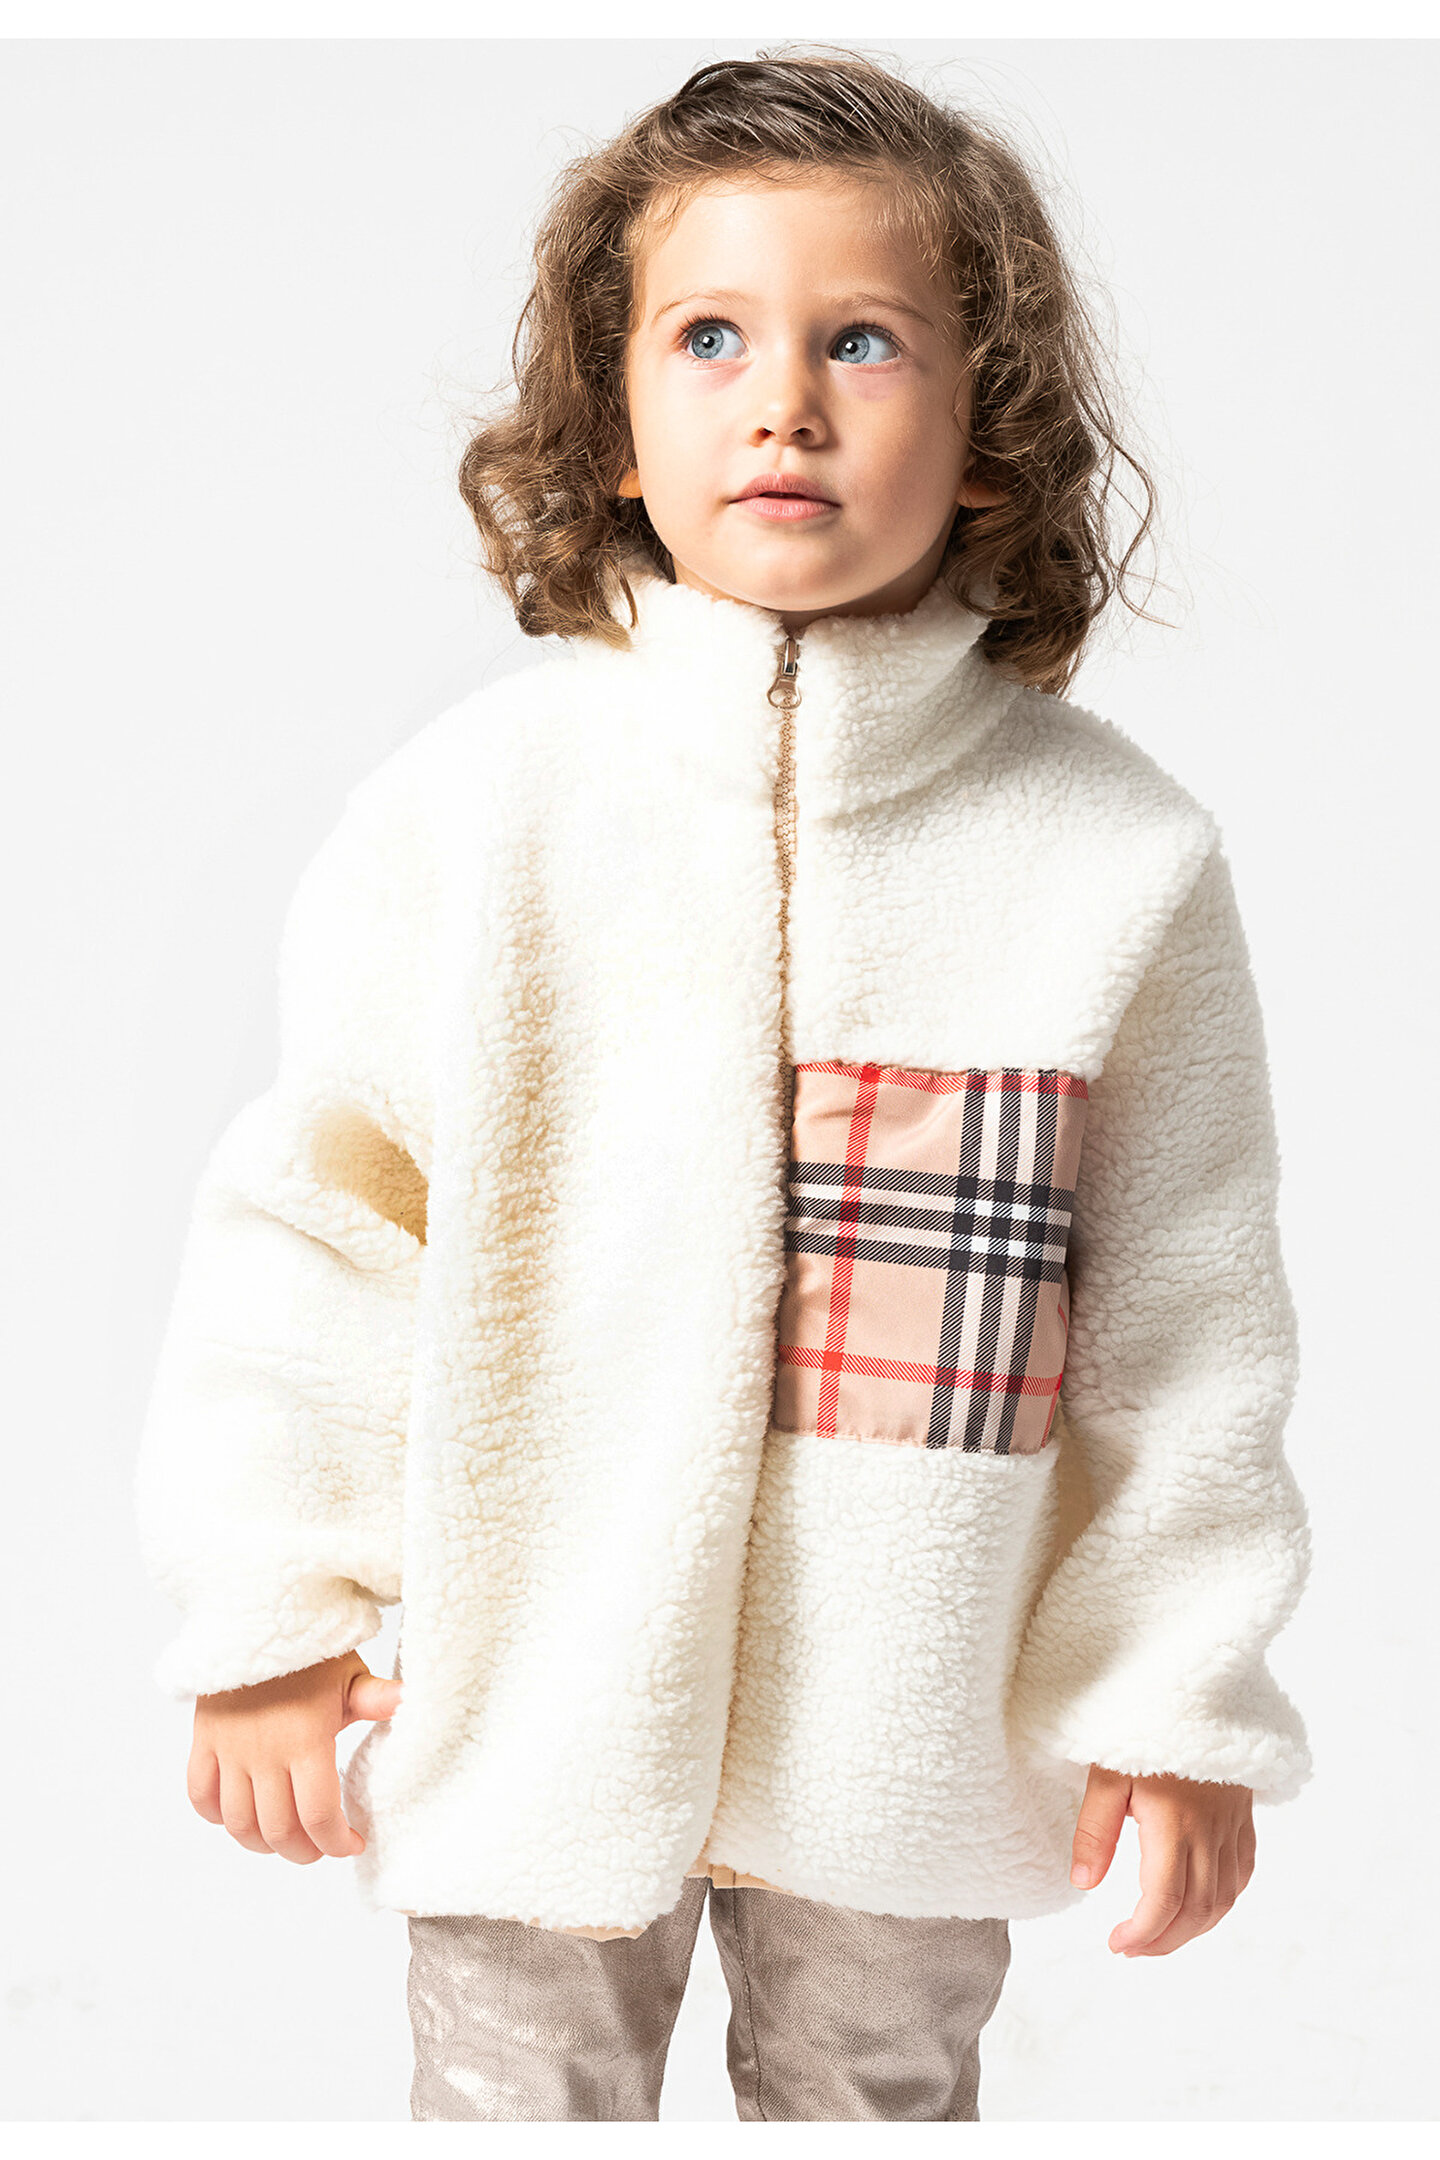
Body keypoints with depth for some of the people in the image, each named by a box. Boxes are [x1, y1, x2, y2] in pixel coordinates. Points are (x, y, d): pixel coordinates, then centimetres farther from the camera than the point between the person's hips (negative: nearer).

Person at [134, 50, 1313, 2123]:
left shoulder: (1118, 849, -10)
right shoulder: (472, 802, -12)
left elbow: (1188, 1311, -2)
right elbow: (314, 1215, -4)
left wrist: (1183, 1700, 2)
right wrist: (265, 1621, -2)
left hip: (915, 1724, 1)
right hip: (524, 1701, 0)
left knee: (879, 2096, 24)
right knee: (518, 2100, 20)